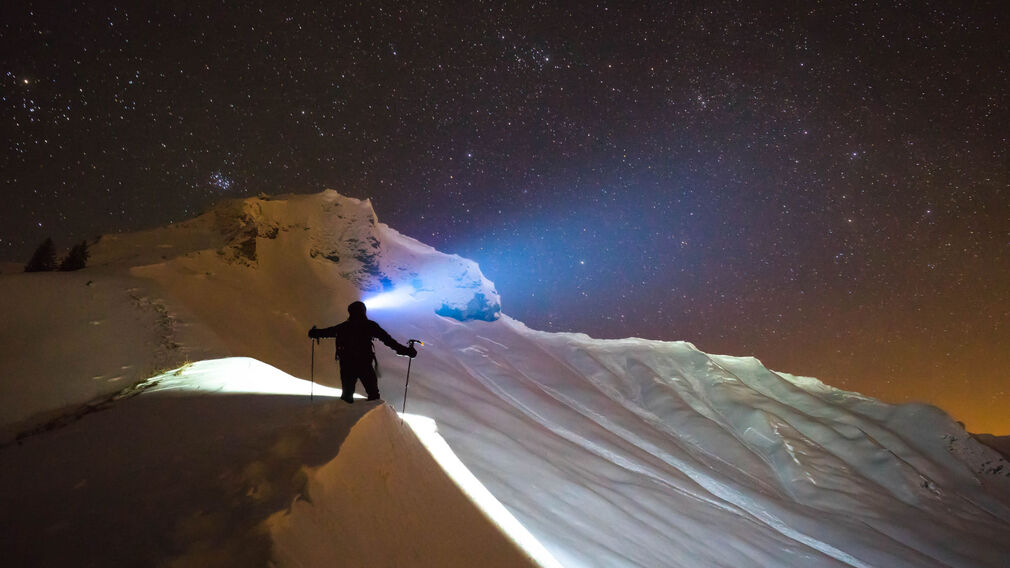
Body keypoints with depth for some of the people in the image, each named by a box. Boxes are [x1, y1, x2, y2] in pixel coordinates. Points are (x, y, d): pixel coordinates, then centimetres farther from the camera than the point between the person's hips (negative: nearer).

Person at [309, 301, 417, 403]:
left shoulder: (343, 327, 0)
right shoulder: (370, 325, -6)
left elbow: (328, 331, 16)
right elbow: (387, 339, -10)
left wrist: (313, 333, 36)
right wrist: (405, 350, -9)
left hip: (347, 365, 2)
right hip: (365, 365, -2)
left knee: (347, 393, 16)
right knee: (373, 394, 11)